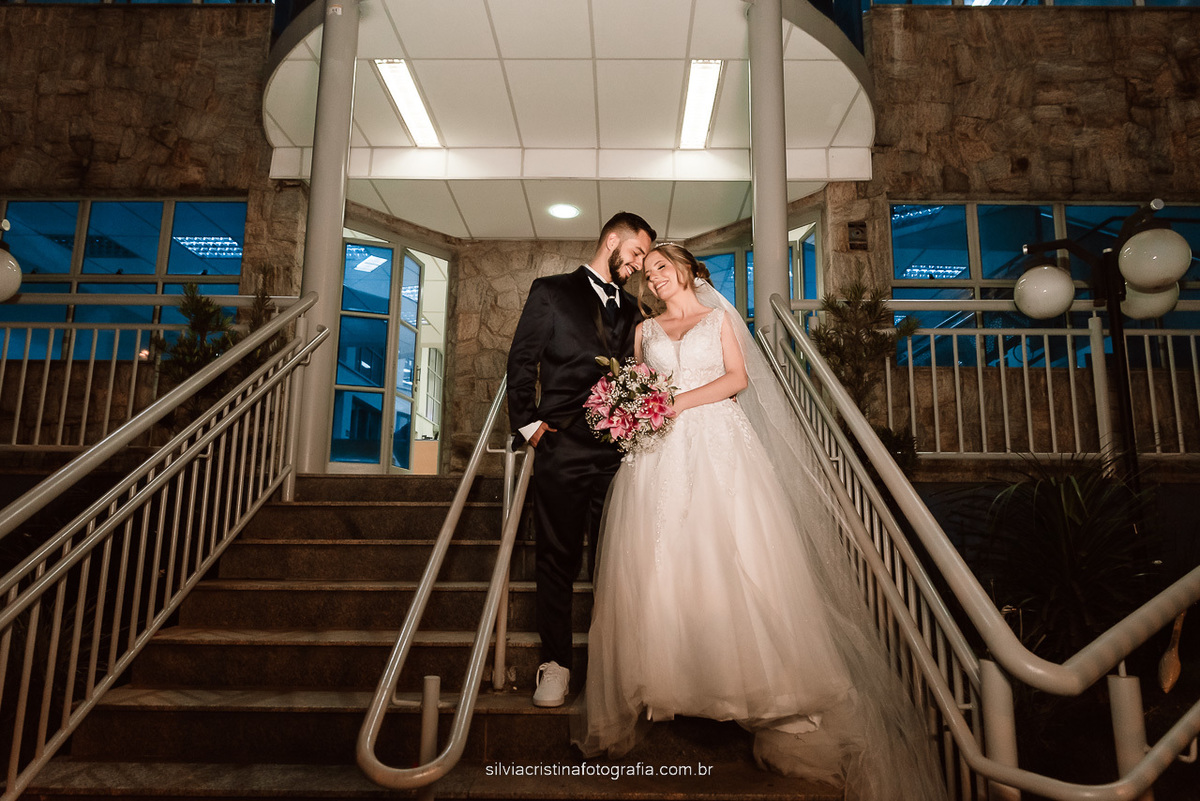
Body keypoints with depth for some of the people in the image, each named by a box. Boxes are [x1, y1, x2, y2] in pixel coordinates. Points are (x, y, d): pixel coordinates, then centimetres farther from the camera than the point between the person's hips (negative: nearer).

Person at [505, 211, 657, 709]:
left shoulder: (631, 311, 20)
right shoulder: (552, 292, 8)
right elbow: (522, 361, 3)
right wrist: (528, 423, -4)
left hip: (617, 452, 4)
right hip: (562, 449, -3)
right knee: (557, 559, 3)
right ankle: (555, 663, 14)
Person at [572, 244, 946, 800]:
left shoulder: (719, 318, 17)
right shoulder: (645, 331, 22)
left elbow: (738, 377, 4)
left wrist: (681, 400, -7)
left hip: (718, 445, -1)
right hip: (660, 453, 2)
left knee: (731, 552, -9)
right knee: (658, 560, -8)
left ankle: (753, 682, -2)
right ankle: (659, 684, -2)